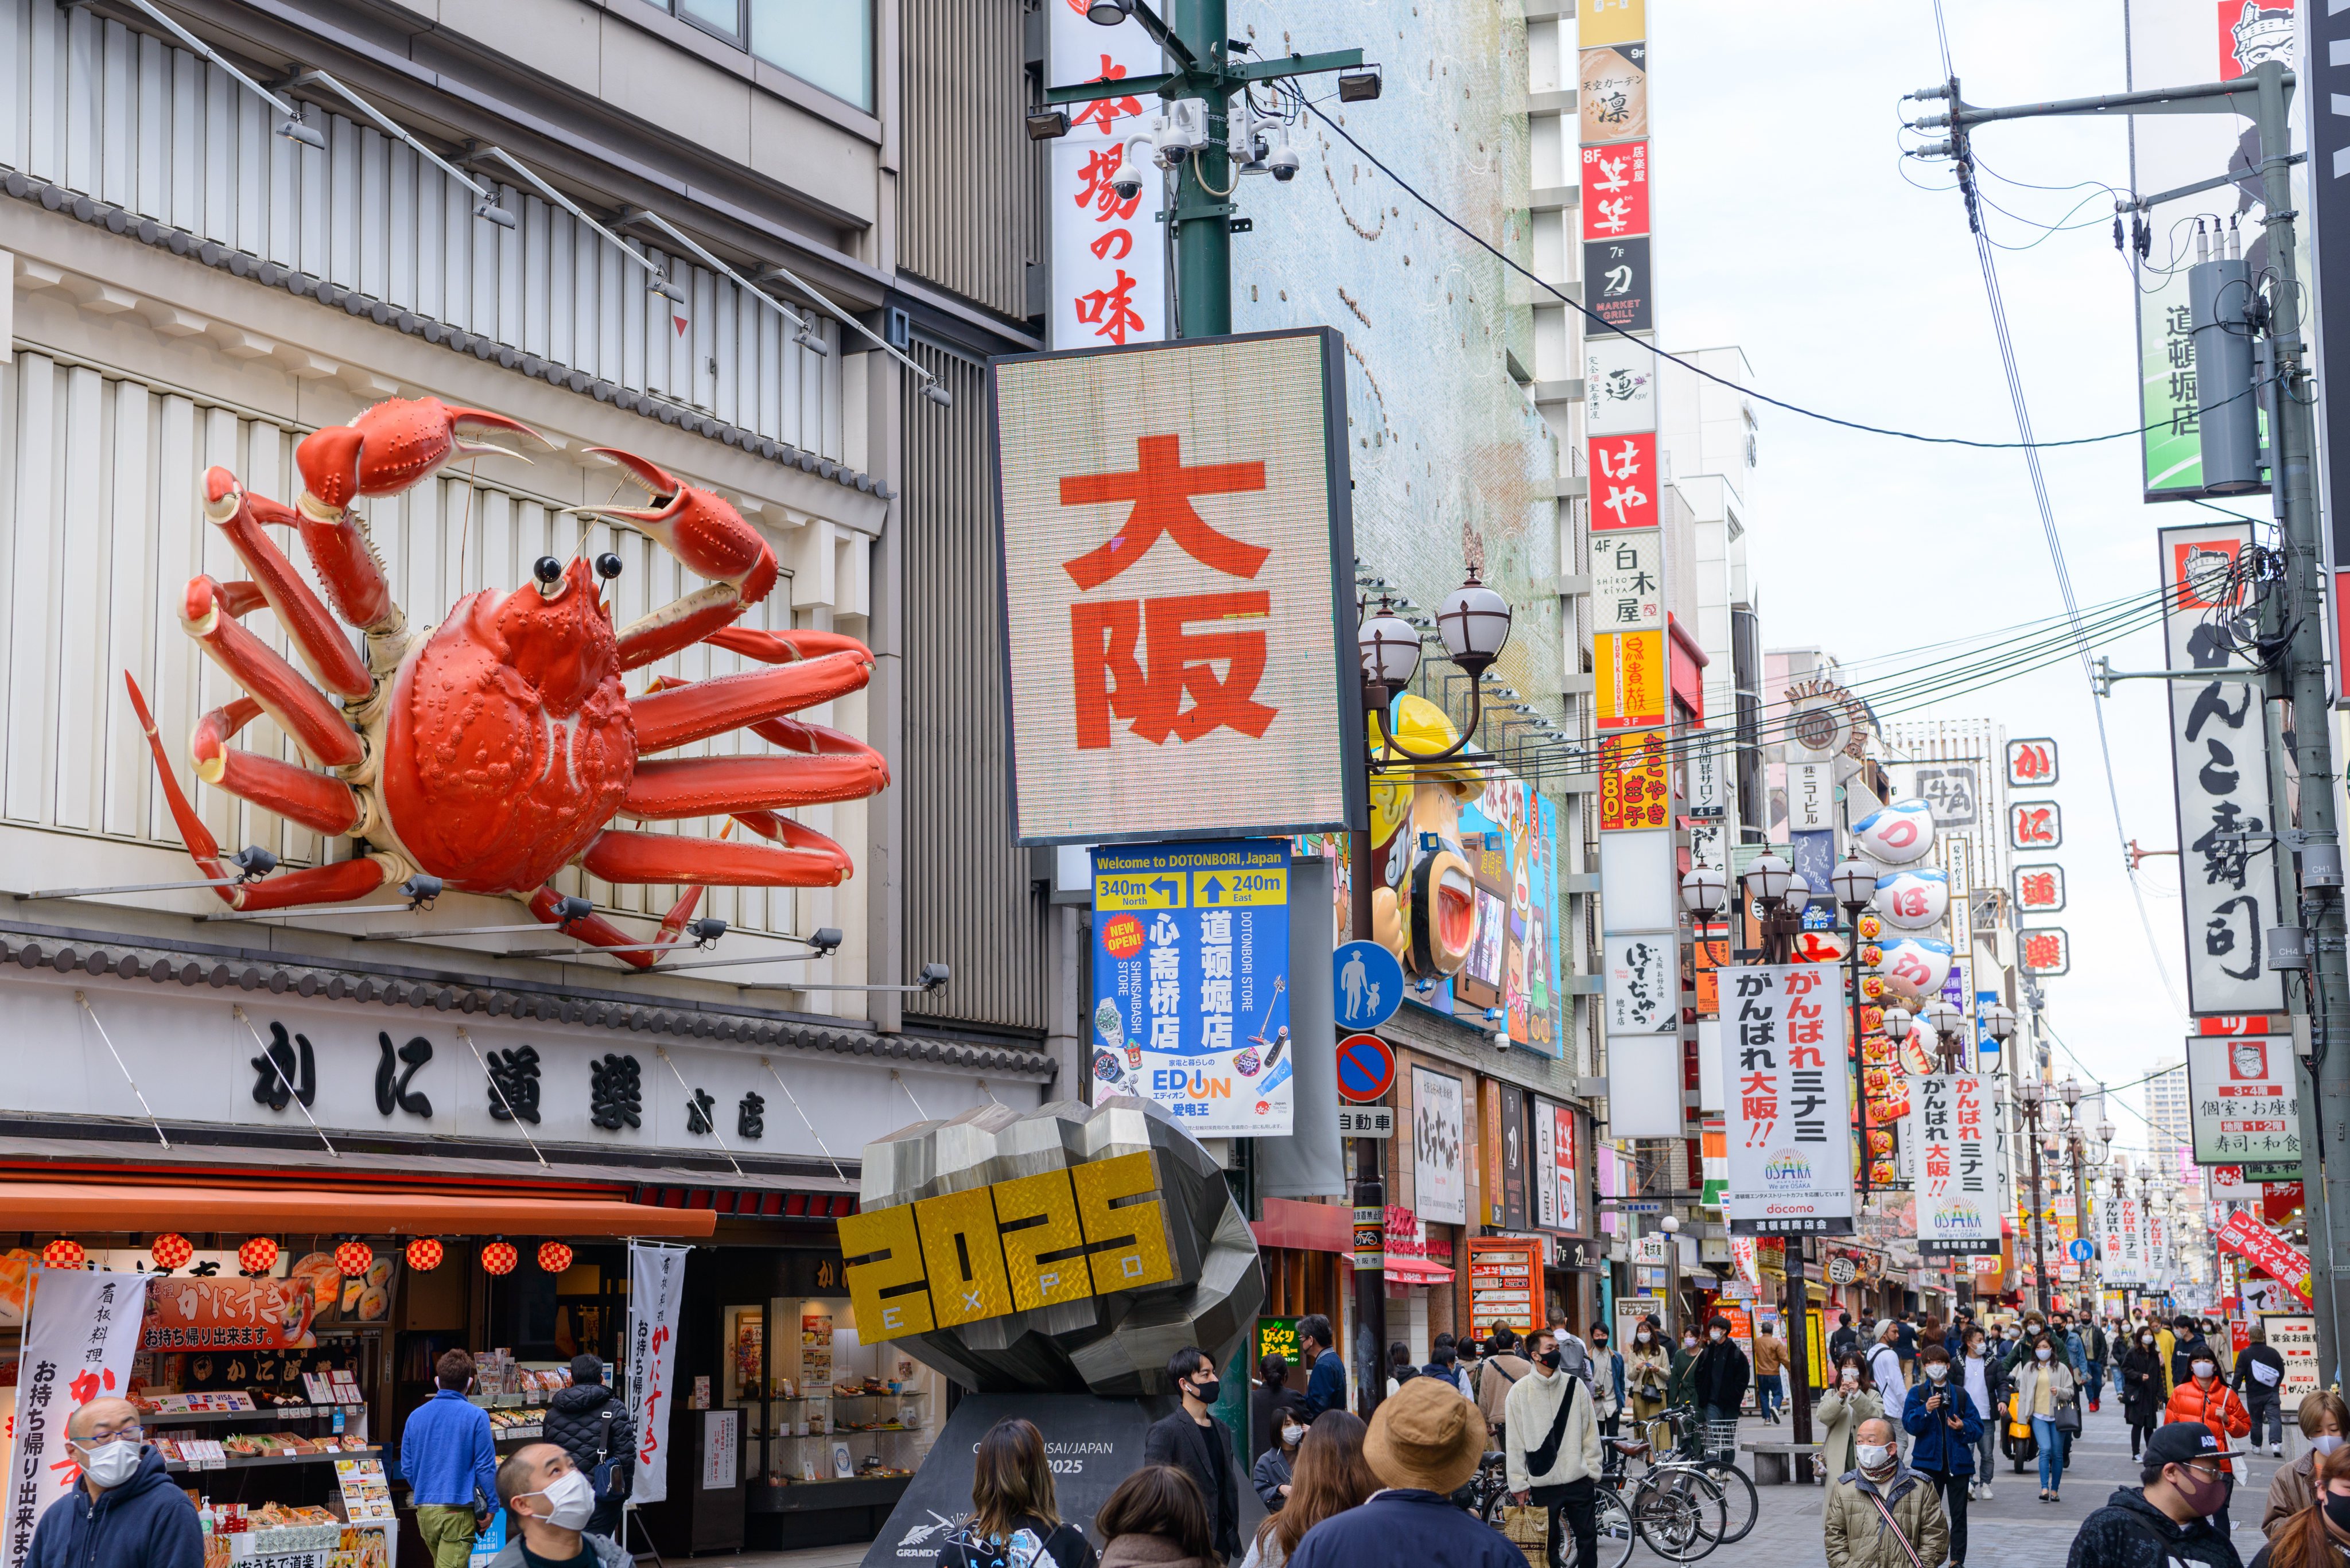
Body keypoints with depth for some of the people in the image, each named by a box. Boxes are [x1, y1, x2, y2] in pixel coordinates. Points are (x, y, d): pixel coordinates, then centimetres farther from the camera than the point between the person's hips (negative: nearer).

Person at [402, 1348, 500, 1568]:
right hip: (458, 1511, -5)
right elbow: (486, 1466, -9)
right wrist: (490, 1507, 0)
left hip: (425, 1509, 5)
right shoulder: (476, 1416, -8)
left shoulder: (416, 1416, 6)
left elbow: (407, 1467, 11)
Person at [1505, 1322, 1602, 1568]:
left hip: (1579, 1480, 2)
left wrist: (1593, 1471, 3)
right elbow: (1515, 1442, -1)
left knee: (1588, 1538, 6)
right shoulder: (1520, 1391, -3)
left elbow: (1590, 1431, 6)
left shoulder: (1575, 1385, 2)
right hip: (1542, 1483, -2)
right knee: (1548, 1544, 7)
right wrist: (1518, 1483, -3)